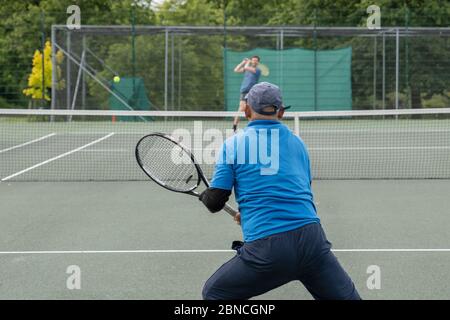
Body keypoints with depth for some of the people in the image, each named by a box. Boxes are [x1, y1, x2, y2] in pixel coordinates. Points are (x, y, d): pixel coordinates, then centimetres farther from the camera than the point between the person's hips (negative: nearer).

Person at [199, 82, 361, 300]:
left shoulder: (233, 144, 6)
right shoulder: (297, 143, 18)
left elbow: (214, 203, 5)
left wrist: (204, 195, 30)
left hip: (266, 248, -3)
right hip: (311, 239, 3)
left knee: (213, 293, 18)